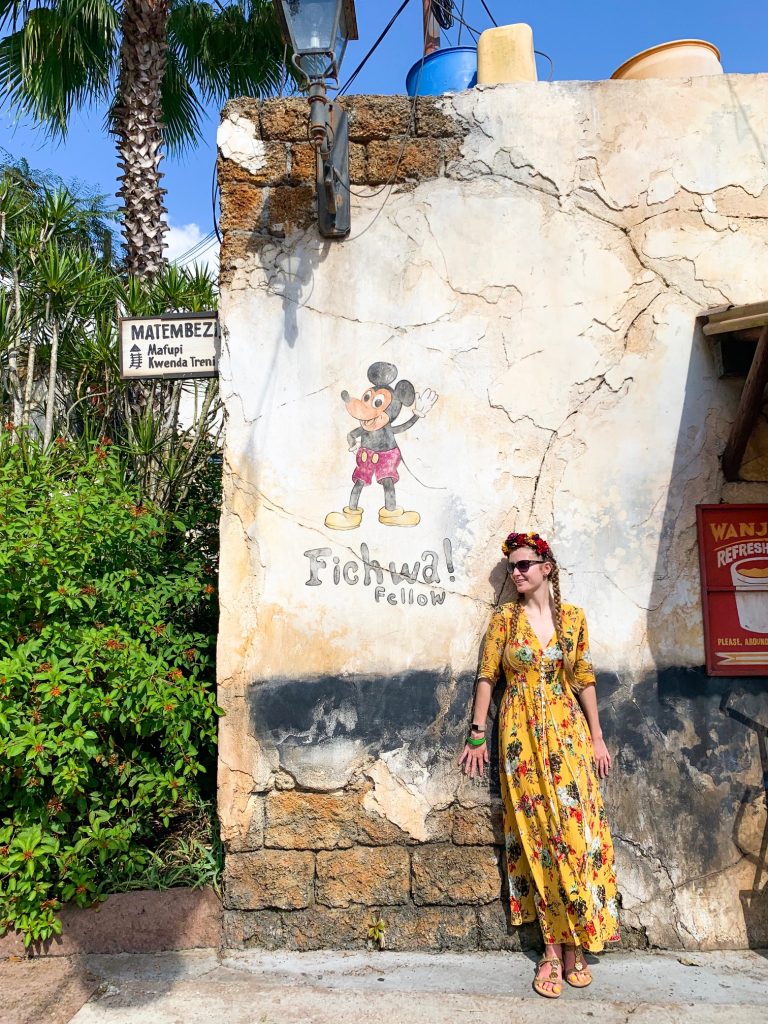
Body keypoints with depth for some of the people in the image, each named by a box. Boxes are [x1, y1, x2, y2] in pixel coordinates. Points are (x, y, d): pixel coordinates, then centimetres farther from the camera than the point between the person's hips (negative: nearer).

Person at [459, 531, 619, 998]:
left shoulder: (573, 617, 3)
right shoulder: (504, 618, 0)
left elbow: (584, 679, 7)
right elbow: (487, 676, 1)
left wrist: (597, 736, 5)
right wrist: (477, 735, -2)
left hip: (567, 733, 1)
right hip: (521, 736, -1)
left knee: (576, 828, -2)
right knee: (536, 833, 3)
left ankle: (574, 946, 12)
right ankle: (554, 950, 13)